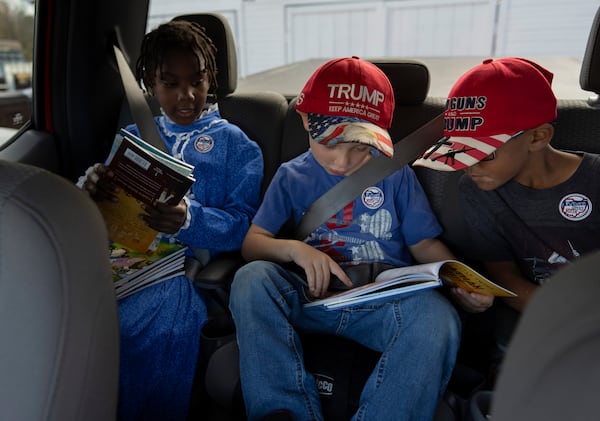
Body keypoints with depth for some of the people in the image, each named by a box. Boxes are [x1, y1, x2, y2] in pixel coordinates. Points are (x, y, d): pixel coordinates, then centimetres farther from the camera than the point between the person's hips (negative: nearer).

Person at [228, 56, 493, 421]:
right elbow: (252, 244, 5)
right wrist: (294, 249, -15)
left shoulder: (396, 175, 11)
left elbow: (424, 243, 11)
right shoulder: (292, 176, 11)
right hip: (313, 296, 1)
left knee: (438, 317, -32)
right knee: (251, 278, -28)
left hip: (385, 301, 0)